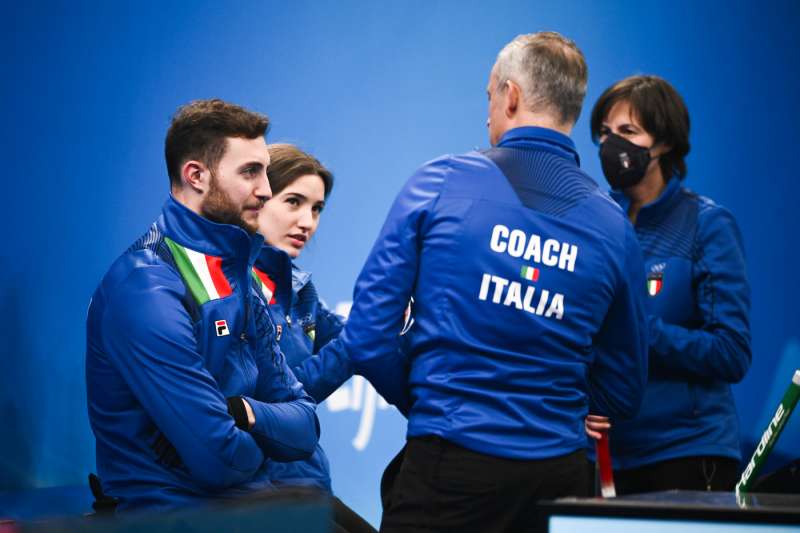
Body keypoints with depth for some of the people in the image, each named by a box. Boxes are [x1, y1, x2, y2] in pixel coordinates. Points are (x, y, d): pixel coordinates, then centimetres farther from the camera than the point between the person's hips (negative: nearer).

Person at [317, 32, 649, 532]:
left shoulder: (439, 183, -4)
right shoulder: (615, 226, 3)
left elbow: (367, 337, -4)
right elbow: (624, 393, 9)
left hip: (448, 470, -3)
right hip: (560, 473, 3)